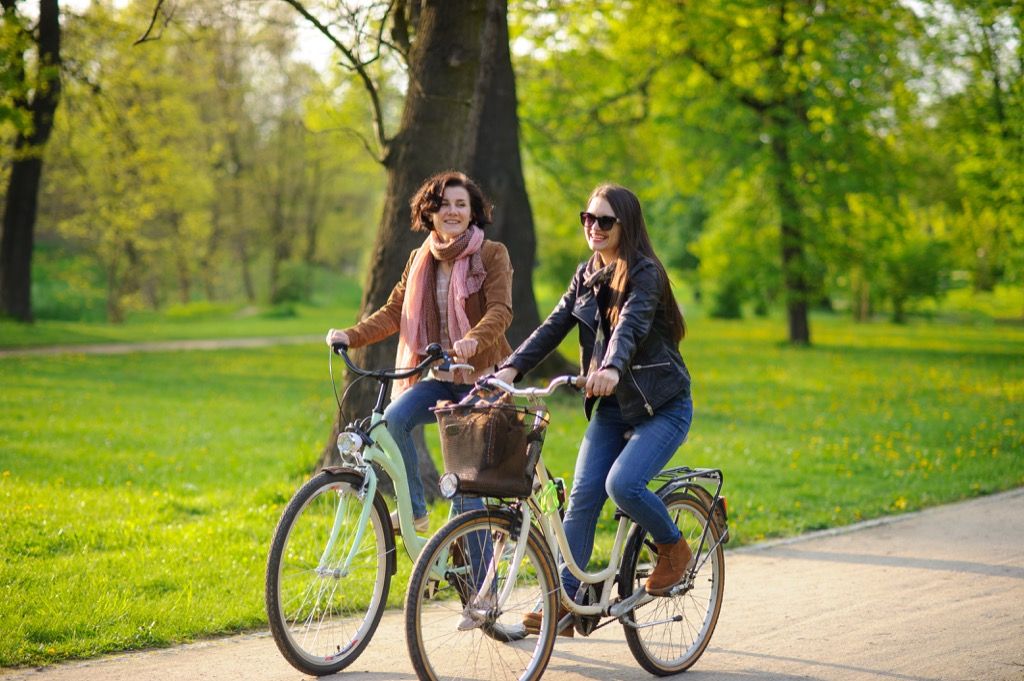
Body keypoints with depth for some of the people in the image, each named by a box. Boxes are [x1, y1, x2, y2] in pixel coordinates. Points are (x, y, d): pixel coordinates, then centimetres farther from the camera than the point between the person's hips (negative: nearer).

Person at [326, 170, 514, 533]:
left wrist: (474, 339, -39)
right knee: (393, 418, -25)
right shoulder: (419, 260, 10)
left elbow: (500, 310, -18)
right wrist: (351, 335, -9)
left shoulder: (493, 255, -4)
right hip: (437, 377, 4)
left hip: (481, 378, -4)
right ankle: (414, 509, -10)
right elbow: (394, 312, 8)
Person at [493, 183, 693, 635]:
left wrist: (612, 369, -51)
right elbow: (553, 326, 0)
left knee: (623, 484, -25)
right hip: (610, 406, 6)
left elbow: (630, 326, -31)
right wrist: (511, 368, -15)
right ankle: (564, 601, -2)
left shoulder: (644, 273, -14)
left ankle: (672, 547, 4)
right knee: (583, 495, -5)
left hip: (660, 406, -6)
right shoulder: (587, 275, 8)